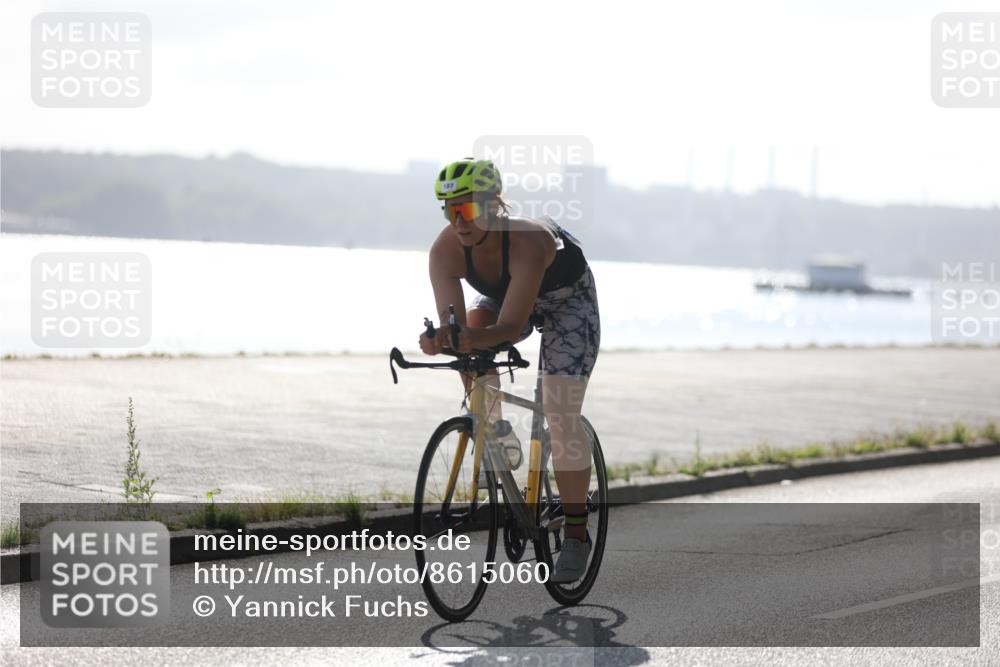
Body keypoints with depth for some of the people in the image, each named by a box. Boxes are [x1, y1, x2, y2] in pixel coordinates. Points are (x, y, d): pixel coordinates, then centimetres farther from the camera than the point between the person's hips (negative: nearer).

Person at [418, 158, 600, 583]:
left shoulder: (528, 241, -41)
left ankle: (576, 532, -4)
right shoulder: (446, 251, -28)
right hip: (501, 295, 5)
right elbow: (453, 320, -35)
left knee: (561, 416, -15)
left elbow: (511, 326, -45)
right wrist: (440, 338, -58)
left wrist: (474, 339, -64)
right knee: (473, 327, -30)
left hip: (566, 298, -5)